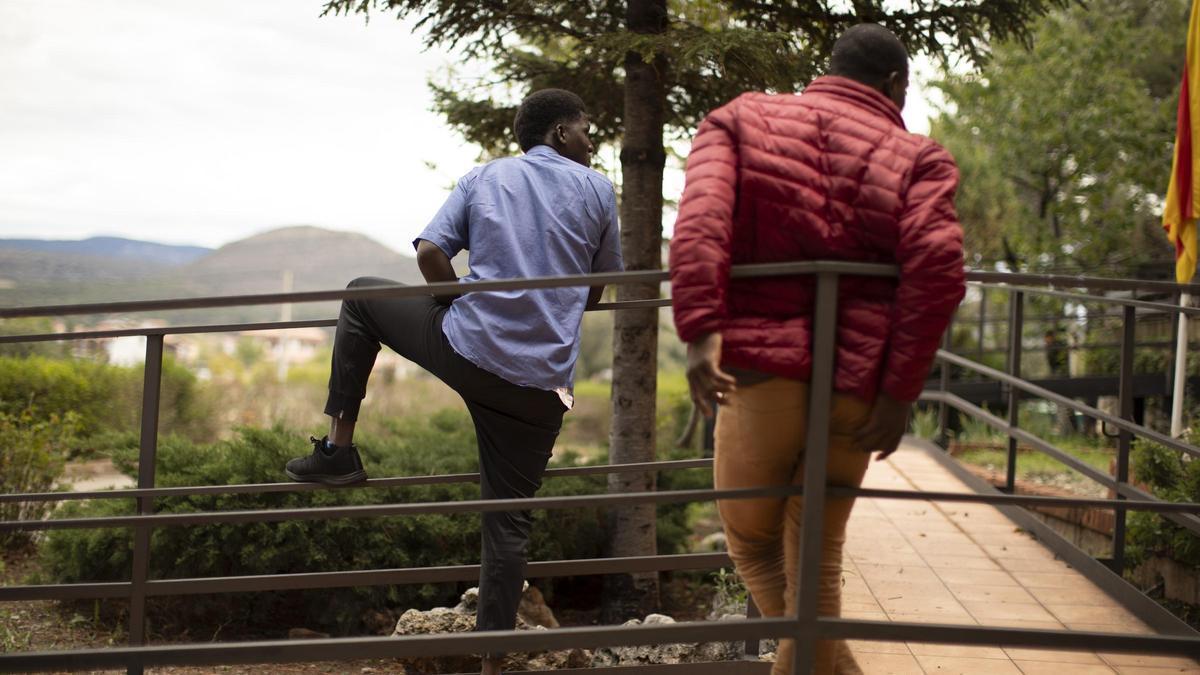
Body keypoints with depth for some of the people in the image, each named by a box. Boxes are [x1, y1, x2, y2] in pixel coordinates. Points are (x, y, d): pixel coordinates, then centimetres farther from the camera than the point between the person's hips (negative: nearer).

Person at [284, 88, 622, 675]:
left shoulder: (483, 179, 12)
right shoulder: (597, 190, 10)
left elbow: (429, 254, -1)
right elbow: (597, 291, 15)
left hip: (466, 351, 0)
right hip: (542, 383, 0)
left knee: (362, 297, 25)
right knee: (508, 521, 8)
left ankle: (339, 446, 19)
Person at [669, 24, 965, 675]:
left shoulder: (740, 118, 13)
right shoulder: (916, 157, 10)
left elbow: (701, 217, -7)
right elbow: (937, 266, -9)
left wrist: (700, 328, -16)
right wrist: (900, 391, -7)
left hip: (760, 364, -1)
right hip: (855, 383, 1)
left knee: (752, 539, 18)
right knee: (814, 557, 14)